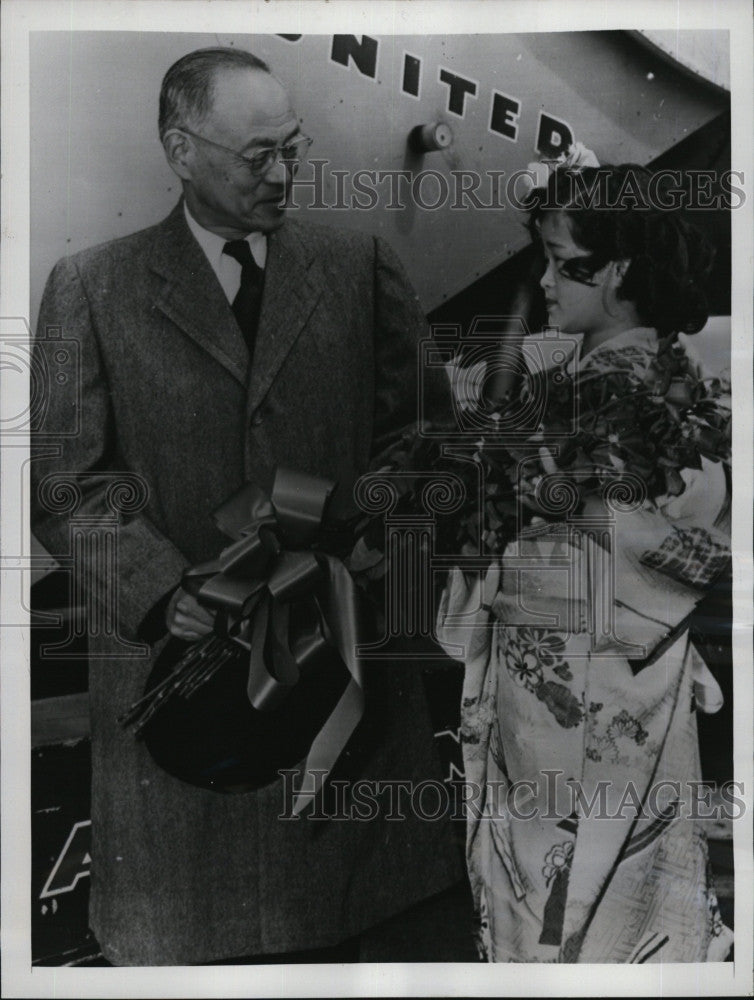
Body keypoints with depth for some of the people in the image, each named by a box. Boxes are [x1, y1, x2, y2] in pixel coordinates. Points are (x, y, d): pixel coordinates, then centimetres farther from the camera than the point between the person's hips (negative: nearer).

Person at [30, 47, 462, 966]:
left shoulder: (361, 266, 8)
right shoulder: (91, 288, 4)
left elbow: (416, 432, 5)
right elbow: (65, 484, 0)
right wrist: (164, 589, -14)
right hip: (180, 656, 0)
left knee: (334, 913, 11)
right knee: (187, 930, 12)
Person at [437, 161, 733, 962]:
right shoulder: (555, 370, 5)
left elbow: (713, 556, -18)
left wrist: (583, 500, -20)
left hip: (609, 701, -6)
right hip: (527, 684, 6)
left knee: (611, 883, 11)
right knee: (526, 866, 20)